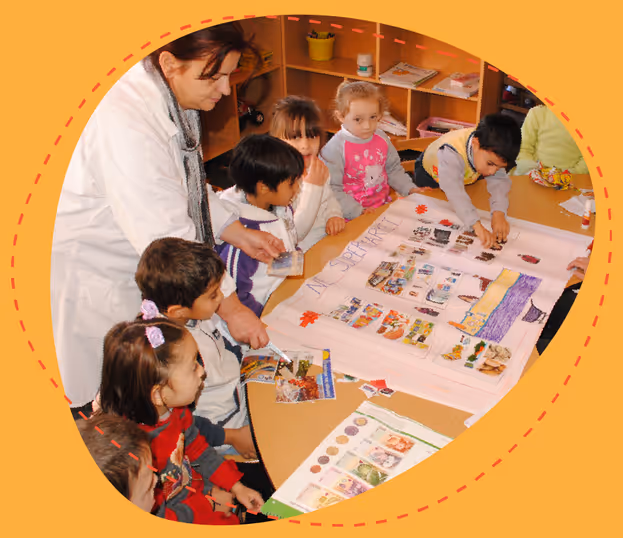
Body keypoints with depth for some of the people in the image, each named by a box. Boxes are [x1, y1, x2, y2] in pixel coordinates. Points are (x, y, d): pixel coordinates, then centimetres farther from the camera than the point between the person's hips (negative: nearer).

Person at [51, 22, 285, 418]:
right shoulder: (125, 123, -34)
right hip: (93, 275, -8)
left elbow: (189, 186, 12)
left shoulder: (174, 97, -3)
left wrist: (239, 233, 2)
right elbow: (167, 237, -32)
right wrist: (230, 308, -24)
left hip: (143, 265, 9)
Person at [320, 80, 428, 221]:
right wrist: (357, 211, -22)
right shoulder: (335, 149, -13)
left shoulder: (382, 139, 7)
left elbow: (394, 169, 21)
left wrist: (410, 189, 6)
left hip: (384, 206, 5)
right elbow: (332, 189, -14)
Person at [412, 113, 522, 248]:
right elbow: (454, 191, -62)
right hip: (430, 174, -4)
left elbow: (500, 180, -35)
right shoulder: (451, 153, -51)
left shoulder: (492, 149, -32)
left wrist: (499, 213, -53)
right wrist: (477, 226, -72)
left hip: (465, 176, 5)